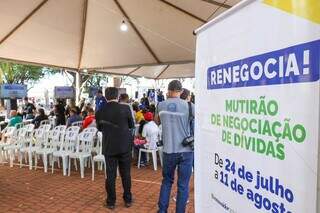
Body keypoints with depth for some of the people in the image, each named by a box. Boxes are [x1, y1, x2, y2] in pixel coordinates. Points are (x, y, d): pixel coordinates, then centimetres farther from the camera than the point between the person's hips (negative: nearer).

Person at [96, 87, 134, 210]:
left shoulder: (100, 112, -6)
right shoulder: (125, 108, -11)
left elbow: (100, 128, 10)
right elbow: (132, 125, 3)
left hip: (109, 147, 1)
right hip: (124, 146, 0)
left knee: (110, 175, 10)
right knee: (126, 174, 12)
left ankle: (111, 202, 21)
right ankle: (128, 200, 25)